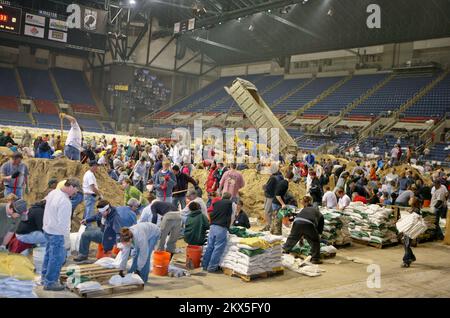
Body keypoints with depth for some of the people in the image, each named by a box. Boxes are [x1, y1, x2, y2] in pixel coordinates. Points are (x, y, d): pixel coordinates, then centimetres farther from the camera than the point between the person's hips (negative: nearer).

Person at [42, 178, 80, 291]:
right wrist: (67, 232, -10)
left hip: (47, 229, 10)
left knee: (49, 254, 22)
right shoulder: (65, 202, -29)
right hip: (56, 233, -10)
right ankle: (50, 282, 12)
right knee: (57, 257, 2)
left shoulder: (53, 192, 0)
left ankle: (45, 277, 36)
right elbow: (62, 222, -28)